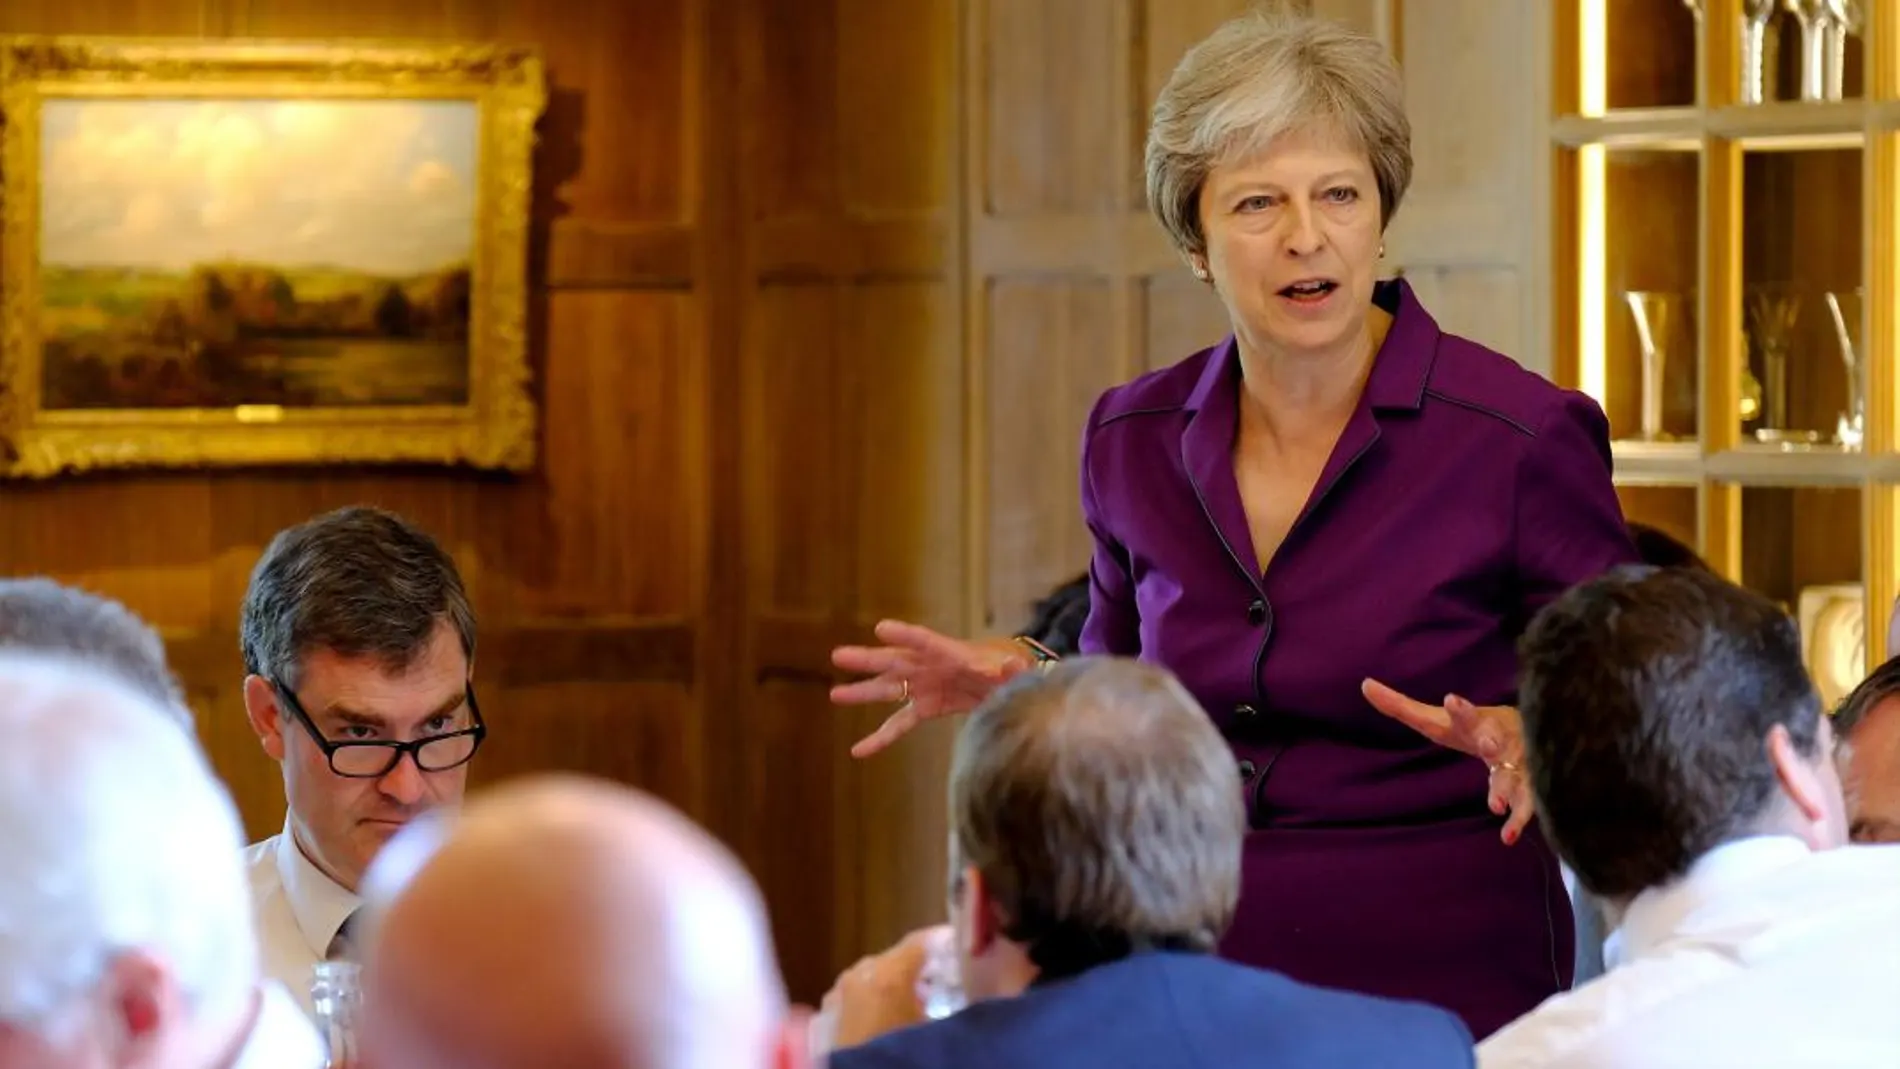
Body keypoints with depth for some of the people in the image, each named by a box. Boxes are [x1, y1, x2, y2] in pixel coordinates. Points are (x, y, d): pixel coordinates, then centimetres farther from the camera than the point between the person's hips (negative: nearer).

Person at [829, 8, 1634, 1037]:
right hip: (1188, 970, 4)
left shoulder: (1518, 437, -11)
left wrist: (1528, 739, -22)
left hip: (1436, 979, -4)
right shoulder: (1133, 442, 4)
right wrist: (1026, 682, -1)